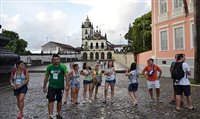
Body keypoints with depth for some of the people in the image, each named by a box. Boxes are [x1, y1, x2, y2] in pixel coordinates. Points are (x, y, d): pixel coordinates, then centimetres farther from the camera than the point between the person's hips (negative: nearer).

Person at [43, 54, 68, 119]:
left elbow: (66, 76, -16)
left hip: (60, 87, 0)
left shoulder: (63, 67, -10)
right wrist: (44, 87, 7)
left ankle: (58, 114, 34)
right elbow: (46, 77, 5)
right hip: (51, 87, 0)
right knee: (51, 101, -6)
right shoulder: (49, 67, -3)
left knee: (59, 101, 15)